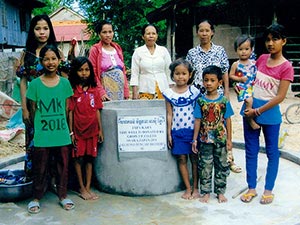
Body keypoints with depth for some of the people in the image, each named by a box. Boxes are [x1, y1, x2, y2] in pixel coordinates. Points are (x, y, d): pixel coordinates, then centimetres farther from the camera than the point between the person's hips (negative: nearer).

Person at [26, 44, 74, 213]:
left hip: (62, 134, 2)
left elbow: (67, 108, 8)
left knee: (63, 165, 11)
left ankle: (63, 196, 29)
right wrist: (35, 128, 1)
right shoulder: (35, 84, -3)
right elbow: (33, 110, 3)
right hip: (42, 135, -2)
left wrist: (69, 129, 7)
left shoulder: (65, 82, 3)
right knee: (40, 167, 8)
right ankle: (36, 198, 26)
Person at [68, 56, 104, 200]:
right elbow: (70, 112, -6)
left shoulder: (94, 89, 3)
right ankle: (82, 188, 19)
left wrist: (100, 129, 6)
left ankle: (88, 188, 18)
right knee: (78, 158, 6)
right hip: (78, 130, -3)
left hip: (92, 130, 3)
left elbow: (97, 111, 6)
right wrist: (71, 132, -8)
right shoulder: (72, 90, -7)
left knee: (89, 158, 9)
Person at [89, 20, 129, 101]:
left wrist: (126, 92, 7)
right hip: (106, 92, -4)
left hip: (120, 91, 5)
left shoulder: (118, 48, 14)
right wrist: (101, 92, -15)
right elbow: (93, 74, -5)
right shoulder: (95, 50, 0)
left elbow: (123, 71, 14)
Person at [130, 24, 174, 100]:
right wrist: (135, 94, -4)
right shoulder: (138, 51, 5)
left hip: (162, 90, 1)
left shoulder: (164, 50, 9)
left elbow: (169, 72, 10)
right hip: (145, 91, -1)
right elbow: (134, 74, 3)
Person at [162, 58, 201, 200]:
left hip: (192, 130, -1)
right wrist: (169, 133, 2)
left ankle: (195, 188, 20)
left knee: (194, 158, 6)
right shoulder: (169, 93, 1)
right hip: (177, 131, 1)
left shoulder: (194, 91, -2)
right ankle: (188, 188, 19)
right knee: (181, 159, 7)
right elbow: (169, 114, 4)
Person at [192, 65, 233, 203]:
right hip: (205, 140, 0)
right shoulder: (201, 101, -3)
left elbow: (228, 120, 0)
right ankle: (206, 192, 21)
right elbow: (198, 121, 0)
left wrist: (229, 139, -1)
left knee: (221, 166, 10)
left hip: (221, 139, 0)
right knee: (205, 166, 7)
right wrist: (195, 139, 0)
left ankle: (220, 192, 24)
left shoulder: (224, 100, -4)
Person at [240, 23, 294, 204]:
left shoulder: (286, 67, -11)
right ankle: (252, 188, 23)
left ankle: (269, 189, 23)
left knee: (272, 152, 10)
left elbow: (280, 97, -15)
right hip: (250, 109, 5)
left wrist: (258, 111, -16)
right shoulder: (261, 59, 5)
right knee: (251, 150, 10)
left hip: (270, 112, -5)